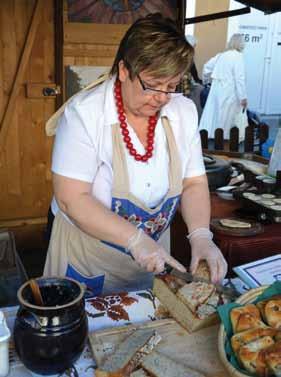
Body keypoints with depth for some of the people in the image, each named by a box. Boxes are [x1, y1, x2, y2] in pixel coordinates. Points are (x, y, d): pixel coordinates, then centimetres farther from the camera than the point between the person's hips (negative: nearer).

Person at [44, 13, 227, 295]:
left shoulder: (184, 111, -8)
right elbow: (72, 199, -25)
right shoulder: (84, 113, -22)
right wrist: (136, 239, -32)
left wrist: (200, 236, -20)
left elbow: (194, 183, -4)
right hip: (86, 254, -4)